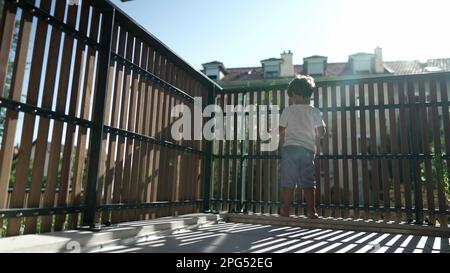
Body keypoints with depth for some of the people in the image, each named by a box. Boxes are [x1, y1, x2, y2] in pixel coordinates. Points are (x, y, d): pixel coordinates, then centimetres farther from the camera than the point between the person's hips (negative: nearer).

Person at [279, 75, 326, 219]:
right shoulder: (314, 111, 5)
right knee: (308, 182, 7)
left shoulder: (288, 110, 3)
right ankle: (312, 211, 8)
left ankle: (286, 211, 4)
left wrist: (282, 146, 20)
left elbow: (281, 132, 4)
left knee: (288, 182, 2)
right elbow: (321, 132, 4)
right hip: (308, 149, 2)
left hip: (290, 148, -1)